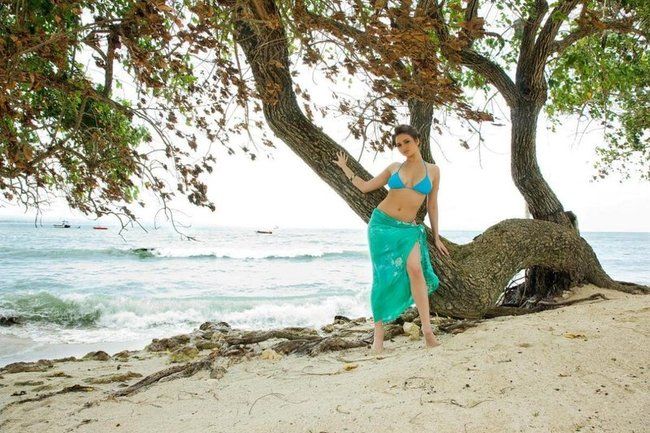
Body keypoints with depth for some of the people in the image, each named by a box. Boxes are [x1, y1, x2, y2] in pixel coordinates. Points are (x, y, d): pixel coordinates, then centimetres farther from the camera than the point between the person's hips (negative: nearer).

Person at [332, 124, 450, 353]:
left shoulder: (433, 170, 7)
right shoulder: (394, 168, 8)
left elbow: (432, 205, 11)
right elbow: (365, 187, 16)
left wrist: (436, 237, 10)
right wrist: (344, 168, 18)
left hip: (408, 229, 0)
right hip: (382, 223, 1)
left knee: (415, 268, -24)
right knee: (384, 276, -4)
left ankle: (427, 329, -19)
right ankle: (378, 333, 3)